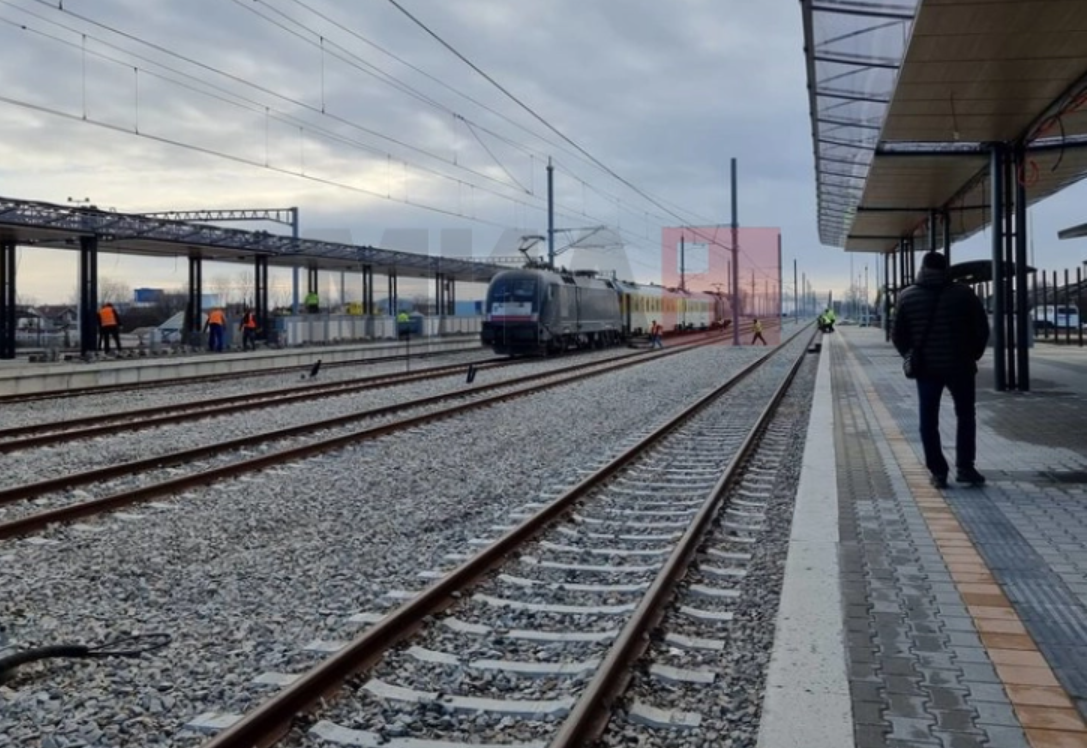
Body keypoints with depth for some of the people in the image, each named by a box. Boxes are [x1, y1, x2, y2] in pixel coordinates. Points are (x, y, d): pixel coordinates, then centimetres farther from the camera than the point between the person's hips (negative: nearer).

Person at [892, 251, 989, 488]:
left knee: (929, 421, 8)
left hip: (926, 368, 0)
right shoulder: (964, 294, -2)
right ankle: (964, 467, 9)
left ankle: (938, 472, 5)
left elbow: (898, 335, 2)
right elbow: (982, 329, -1)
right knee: (965, 417, 14)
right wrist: (973, 355, 13)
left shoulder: (906, 297, -1)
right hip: (960, 367, 0)